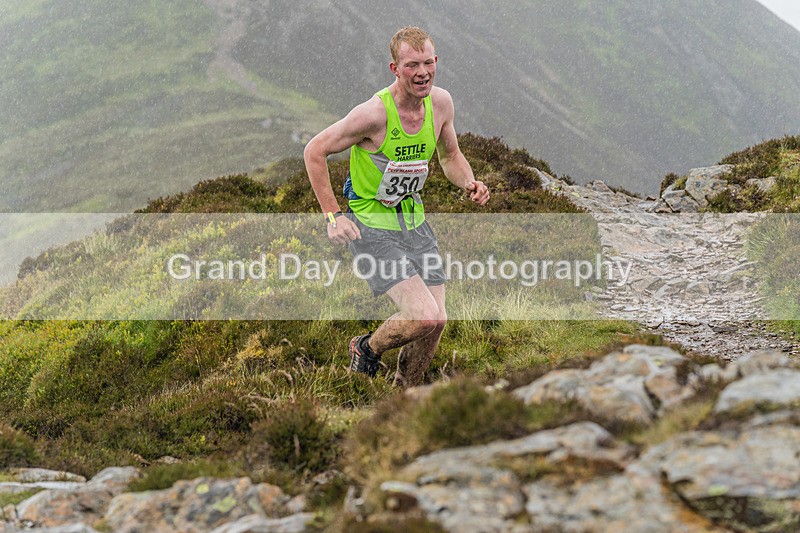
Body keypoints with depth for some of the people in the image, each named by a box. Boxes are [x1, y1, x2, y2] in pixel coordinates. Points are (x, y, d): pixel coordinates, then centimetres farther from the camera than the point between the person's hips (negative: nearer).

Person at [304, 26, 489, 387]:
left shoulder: (440, 103, -4)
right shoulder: (374, 113, -24)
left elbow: (450, 157, 14)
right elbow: (314, 152, -13)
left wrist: (470, 184, -8)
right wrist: (332, 216, -16)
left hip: (414, 222, 7)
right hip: (370, 226, -6)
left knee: (436, 321, 2)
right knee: (423, 316, -19)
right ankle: (367, 350, 11)